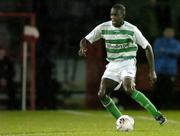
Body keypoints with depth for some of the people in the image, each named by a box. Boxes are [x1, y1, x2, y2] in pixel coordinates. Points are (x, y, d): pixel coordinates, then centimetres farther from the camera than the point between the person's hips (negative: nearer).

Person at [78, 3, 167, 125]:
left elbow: (147, 47, -2)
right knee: (102, 94, -11)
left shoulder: (132, 29, -10)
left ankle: (157, 115, -26)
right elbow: (85, 40, 4)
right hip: (112, 65, 5)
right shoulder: (103, 27, -1)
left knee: (129, 89, -31)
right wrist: (83, 47, -23)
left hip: (127, 63, -5)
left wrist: (152, 71, -6)